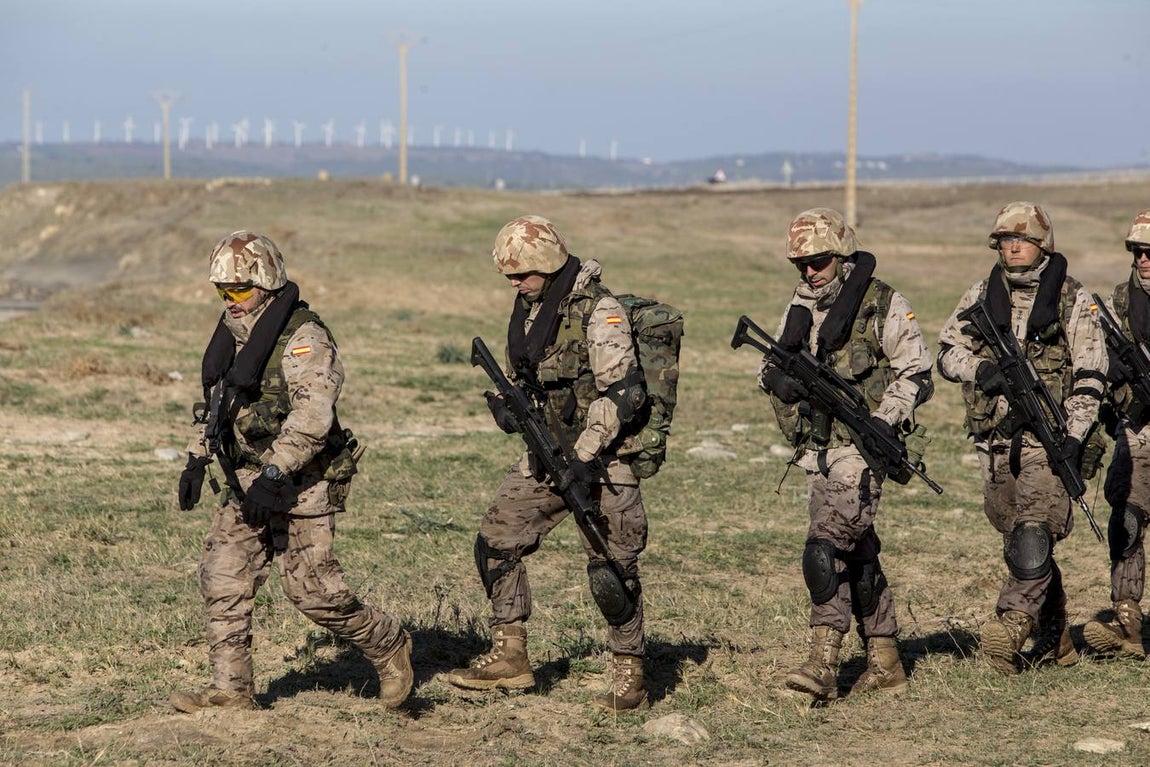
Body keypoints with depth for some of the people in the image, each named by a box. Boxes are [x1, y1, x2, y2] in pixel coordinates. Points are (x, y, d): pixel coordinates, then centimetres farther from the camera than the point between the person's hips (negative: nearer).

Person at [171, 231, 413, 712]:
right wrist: (198, 457, 17)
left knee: (312, 590, -6)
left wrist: (274, 475, -33)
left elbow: (312, 418, -27)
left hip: (301, 486, -8)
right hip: (245, 482, 8)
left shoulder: (303, 340, -17)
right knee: (222, 578, 1)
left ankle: (387, 646, 17)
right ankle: (230, 689, 7)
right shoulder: (236, 334, 11)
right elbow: (222, 401, 25)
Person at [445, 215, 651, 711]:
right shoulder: (530, 306, 8)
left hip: (599, 457, -8)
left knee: (611, 568, -6)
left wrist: (584, 456, -26)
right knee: (495, 543, 5)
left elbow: (622, 391, -23)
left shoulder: (598, 311, -18)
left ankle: (629, 677, 6)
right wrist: (507, 403, -2)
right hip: (548, 452, 8)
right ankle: (509, 658, 14)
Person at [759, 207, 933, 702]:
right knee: (857, 554, 11)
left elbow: (916, 373, -7)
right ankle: (885, 665, 18)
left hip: (860, 446, -7)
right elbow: (771, 365, 20)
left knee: (824, 548, -19)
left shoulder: (882, 305, -7)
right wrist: (775, 377, -5)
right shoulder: (799, 309, 13)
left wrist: (885, 420, -20)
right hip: (817, 451, 7)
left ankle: (824, 663, -21)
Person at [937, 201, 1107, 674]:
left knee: (1035, 531, -20)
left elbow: (1090, 375, -3)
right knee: (1016, 538, 8)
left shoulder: (1073, 299, 1)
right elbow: (947, 353, 11)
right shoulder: (981, 296, 12)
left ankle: (1014, 621, -27)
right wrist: (983, 370, -11)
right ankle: (1054, 639, 17)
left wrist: (1075, 436, -13)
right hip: (995, 438, 5)